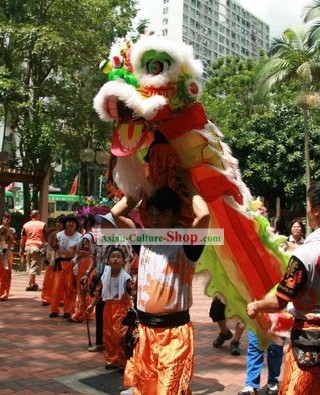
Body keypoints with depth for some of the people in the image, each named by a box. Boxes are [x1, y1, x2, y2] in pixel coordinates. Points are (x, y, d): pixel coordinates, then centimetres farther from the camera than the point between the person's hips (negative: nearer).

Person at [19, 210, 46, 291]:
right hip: (37, 247, -5)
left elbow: (22, 239, 8)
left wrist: (21, 249, 15)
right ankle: (29, 285, -5)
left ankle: (33, 284, 27)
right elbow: (45, 237, -5)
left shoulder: (26, 225, 7)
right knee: (34, 267, -2)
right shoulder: (42, 225, -3)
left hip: (28, 247, 5)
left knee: (30, 267, 17)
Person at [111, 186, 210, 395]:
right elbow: (116, 213, 8)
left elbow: (204, 215, -25)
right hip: (145, 328, 6)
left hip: (175, 330, -5)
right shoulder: (144, 241, 8)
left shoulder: (186, 244, -7)